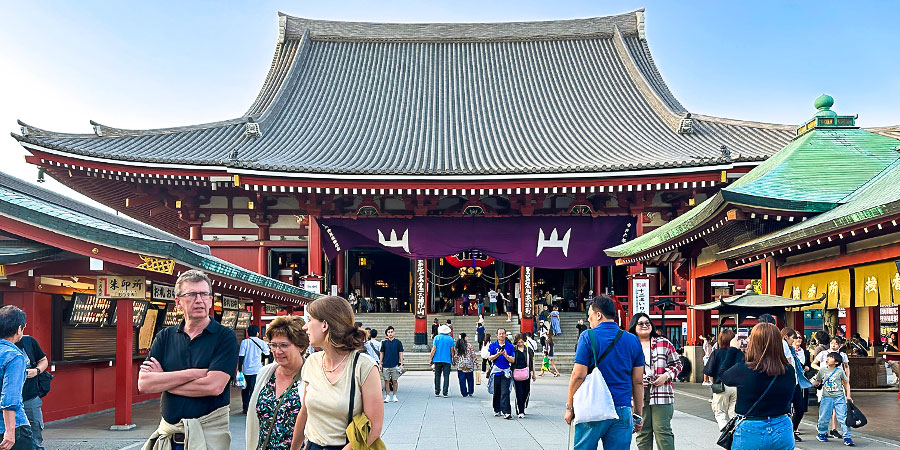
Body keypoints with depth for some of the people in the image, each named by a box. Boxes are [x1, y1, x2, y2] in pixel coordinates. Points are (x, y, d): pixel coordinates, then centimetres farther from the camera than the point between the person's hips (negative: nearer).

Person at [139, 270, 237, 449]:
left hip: (209, 433, -3)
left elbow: (214, 386, -18)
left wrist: (163, 381, -9)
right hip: (168, 433, 3)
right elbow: (144, 384, -5)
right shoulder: (165, 337, 5)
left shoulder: (225, 337, -7)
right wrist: (193, 373, -15)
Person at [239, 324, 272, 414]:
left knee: (245, 389, 14)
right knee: (254, 390, 3)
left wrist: (239, 369, 1)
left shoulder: (244, 342, -2)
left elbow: (241, 356, -4)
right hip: (257, 370, -1)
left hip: (246, 370, 1)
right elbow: (267, 355, 4)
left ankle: (245, 408, 18)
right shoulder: (262, 343, -1)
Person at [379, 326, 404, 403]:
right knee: (386, 381, 3)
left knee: (395, 381, 2)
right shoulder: (384, 342, 5)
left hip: (395, 365, -1)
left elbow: (400, 353, 3)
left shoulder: (398, 342, 1)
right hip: (386, 365, 1)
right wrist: (380, 363, 4)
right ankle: (387, 396, 10)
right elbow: (381, 353, 10)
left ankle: (395, 396, 12)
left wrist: (401, 364, -3)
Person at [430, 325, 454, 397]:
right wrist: (453, 359, 13)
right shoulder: (450, 339, 2)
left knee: (437, 376, 10)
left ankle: (437, 392, 11)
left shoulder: (437, 338, 0)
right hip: (447, 360, 0)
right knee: (446, 376, 1)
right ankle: (445, 393, -4)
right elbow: (452, 351, 2)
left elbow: (433, 349, -3)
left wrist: (431, 359, 2)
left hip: (438, 359, 0)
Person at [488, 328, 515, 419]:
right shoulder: (493, 345, 7)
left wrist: (506, 355, -15)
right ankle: (497, 410, 24)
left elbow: (513, 360, 3)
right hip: (496, 371, 1)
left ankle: (506, 412, -15)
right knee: (496, 392, 9)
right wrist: (497, 354, -18)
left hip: (506, 372, -1)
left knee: (505, 392, -11)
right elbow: (489, 358, -1)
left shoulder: (510, 346, 7)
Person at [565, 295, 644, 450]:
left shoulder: (588, 337, -5)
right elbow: (638, 381, 8)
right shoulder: (633, 340, 7)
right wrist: (638, 414, 14)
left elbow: (578, 375, -9)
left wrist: (569, 407, 0)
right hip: (623, 411, 3)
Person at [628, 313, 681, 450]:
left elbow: (676, 364, 11)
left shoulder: (664, 343, 8)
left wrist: (666, 375, -6)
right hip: (638, 395, 1)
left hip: (661, 394, -1)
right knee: (642, 432, 7)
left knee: (663, 431, -4)